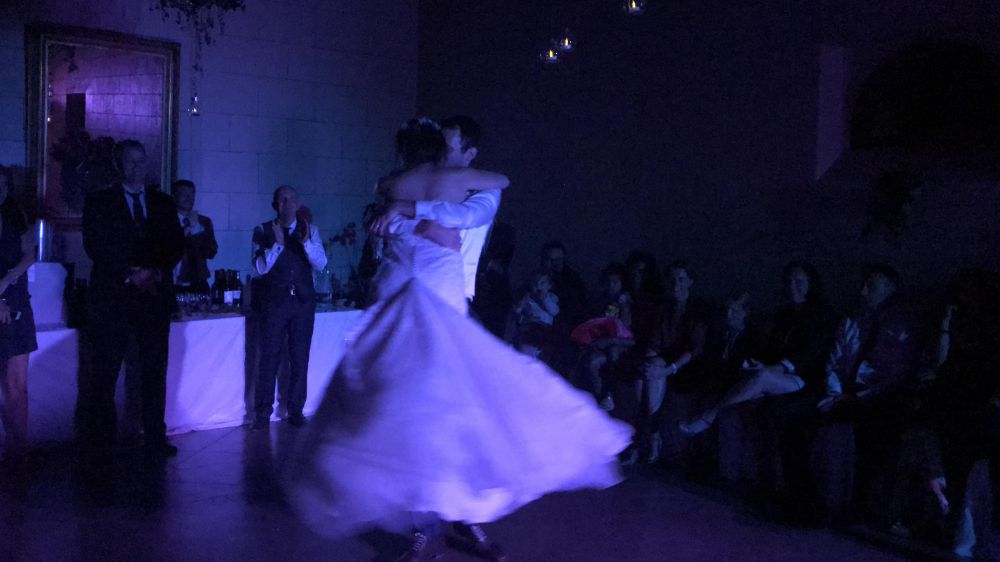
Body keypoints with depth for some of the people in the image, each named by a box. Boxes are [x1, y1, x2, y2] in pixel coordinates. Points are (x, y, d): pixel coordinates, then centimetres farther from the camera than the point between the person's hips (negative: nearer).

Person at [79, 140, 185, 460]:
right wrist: (129, 274, -14)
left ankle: (155, 439, 9)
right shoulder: (99, 202, 7)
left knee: (155, 370, 3)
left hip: (155, 294, 3)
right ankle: (100, 443, 6)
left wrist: (157, 272, -9)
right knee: (104, 372, -1)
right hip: (112, 298, -2)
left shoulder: (163, 203, 15)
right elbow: (95, 246, -3)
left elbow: (176, 244, 8)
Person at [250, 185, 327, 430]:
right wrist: (278, 243, -21)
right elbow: (260, 268, -8)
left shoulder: (310, 229, 7)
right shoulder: (263, 231, 2)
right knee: (269, 358, -1)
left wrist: (306, 241, -20)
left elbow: (320, 264, -3)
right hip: (273, 302, -2)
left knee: (300, 359, 5)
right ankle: (262, 413, 8)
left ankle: (296, 410, 15)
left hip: (303, 301, 2)